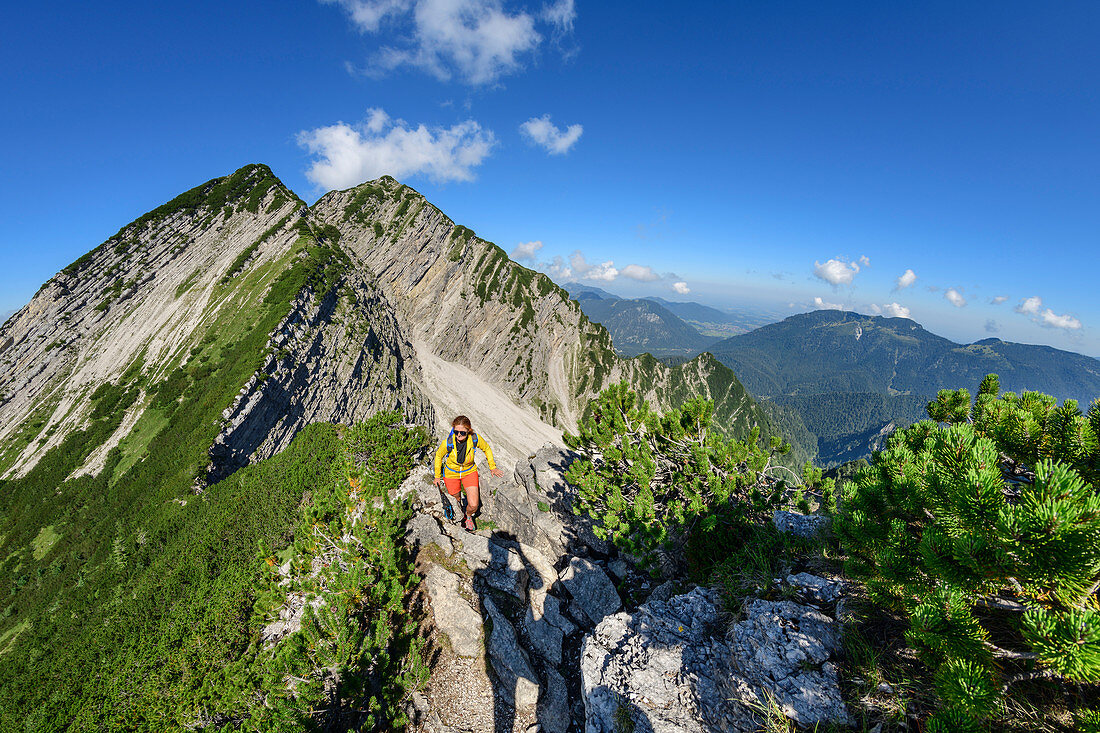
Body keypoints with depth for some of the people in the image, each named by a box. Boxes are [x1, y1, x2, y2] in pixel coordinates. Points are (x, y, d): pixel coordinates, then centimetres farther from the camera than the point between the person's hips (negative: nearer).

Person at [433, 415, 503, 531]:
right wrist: (437, 476, 4)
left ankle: (468, 517, 28)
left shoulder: (475, 439, -28)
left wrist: (493, 467, 2)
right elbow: (438, 456, -6)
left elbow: (487, 449, -4)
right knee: (456, 499, 18)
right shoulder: (448, 443, -29)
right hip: (451, 473, 0)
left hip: (469, 472, 0)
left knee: (474, 506, -7)